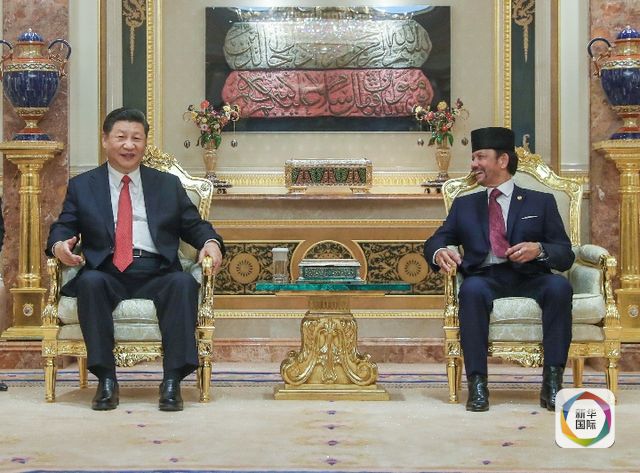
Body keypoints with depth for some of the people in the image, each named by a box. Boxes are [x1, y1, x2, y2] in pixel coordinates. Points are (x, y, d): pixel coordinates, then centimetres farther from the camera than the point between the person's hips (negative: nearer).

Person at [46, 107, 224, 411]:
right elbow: (63, 227, 12)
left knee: (184, 281, -32)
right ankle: (106, 380, -30)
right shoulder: (81, 186, 19)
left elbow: (194, 225, 17)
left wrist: (210, 242, -6)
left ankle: (172, 381, -32)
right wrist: (59, 244, -13)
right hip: (106, 275, 0)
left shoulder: (168, 185, 21)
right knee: (90, 281, -35)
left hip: (157, 276, 1)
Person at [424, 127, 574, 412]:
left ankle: (552, 381, -31)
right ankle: (477, 383, -34)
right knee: (472, 289, -35)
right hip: (485, 279, 0)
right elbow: (434, 242, 16)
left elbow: (565, 255, 8)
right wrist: (439, 253, -10)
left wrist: (539, 249, -15)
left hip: (529, 279, 0)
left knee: (559, 286, -32)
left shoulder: (541, 202, 17)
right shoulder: (464, 205, 24)